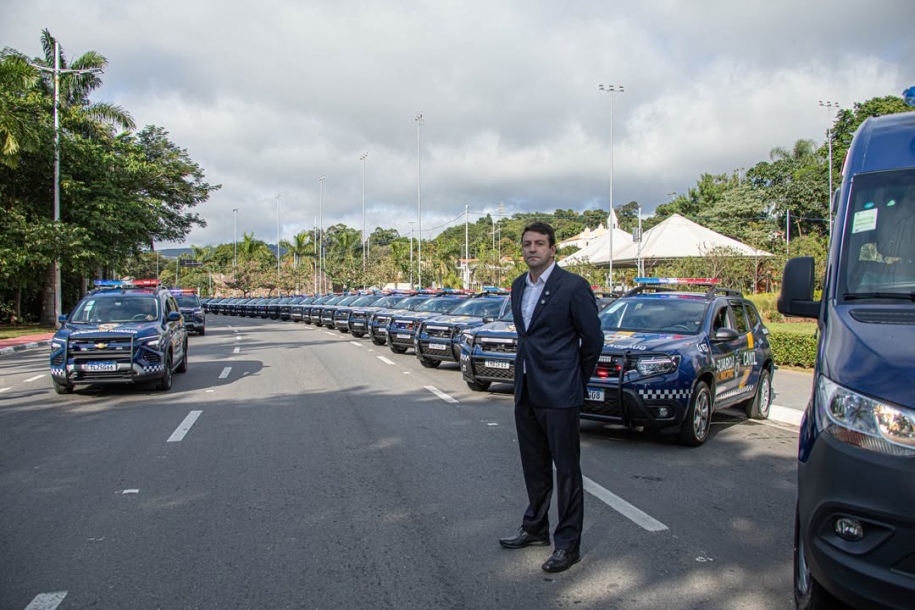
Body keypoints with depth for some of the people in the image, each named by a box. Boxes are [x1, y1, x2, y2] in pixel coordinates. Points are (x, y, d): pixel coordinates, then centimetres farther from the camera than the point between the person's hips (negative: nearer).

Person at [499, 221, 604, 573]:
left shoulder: (573, 287, -13)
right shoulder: (519, 286, 10)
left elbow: (593, 339, -7)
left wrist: (575, 381, 2)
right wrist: (526, 375, 16)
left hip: (558, 394, -7)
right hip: (526, 391, 8)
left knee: (566, 470, 4)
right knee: (534, 467, 18)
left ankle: (568, 543, 15)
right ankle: (536, 529, 34)